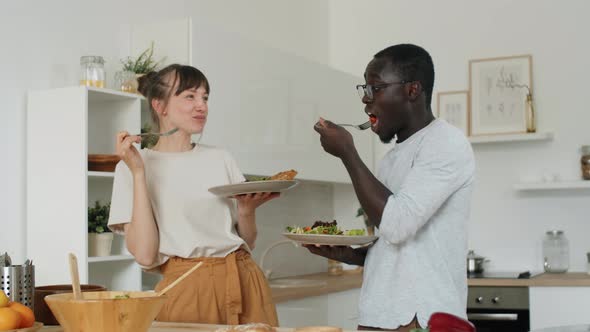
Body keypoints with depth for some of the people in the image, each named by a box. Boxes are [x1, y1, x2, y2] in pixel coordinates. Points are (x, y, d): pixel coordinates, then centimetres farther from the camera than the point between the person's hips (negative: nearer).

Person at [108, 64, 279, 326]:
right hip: (185, 290, -4)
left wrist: (247, 209, -7)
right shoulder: (133, 166, 0)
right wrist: (138, 172, -12)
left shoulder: (221, 159, 11)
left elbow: (247, 242, 13)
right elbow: (144, 255, -11)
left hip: (244, 284, 4)